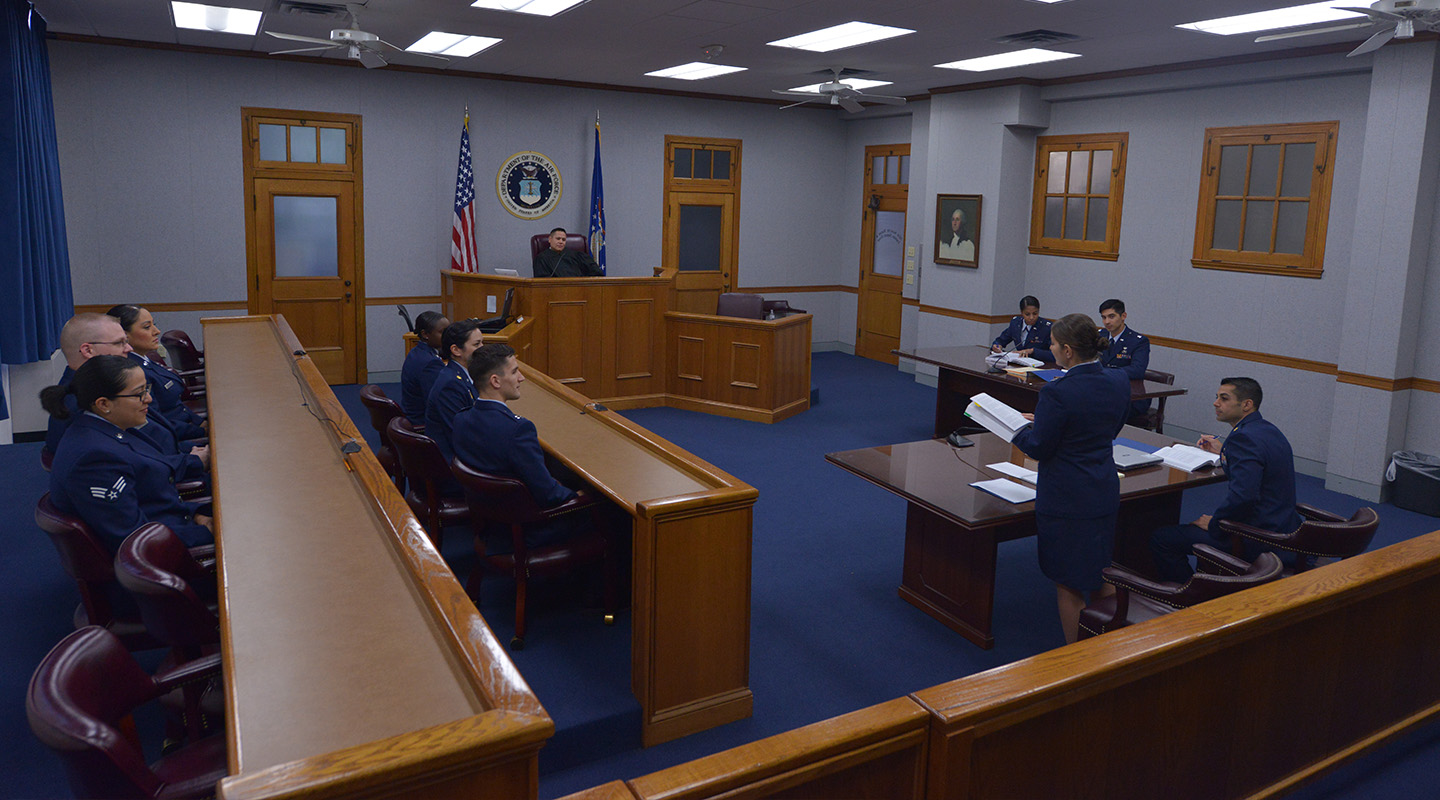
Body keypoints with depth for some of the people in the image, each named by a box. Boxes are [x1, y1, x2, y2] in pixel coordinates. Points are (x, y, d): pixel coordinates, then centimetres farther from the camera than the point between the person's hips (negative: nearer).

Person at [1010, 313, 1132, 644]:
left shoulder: (1058, 392, -24)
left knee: (1068, 586, 8)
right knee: (1102, 578, 23)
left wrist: (1019, 430, 5)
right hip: (1105, 495, 7)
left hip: (1066, 501, -7)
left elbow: (1039, 448, -16)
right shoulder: (1118, 381, -2)